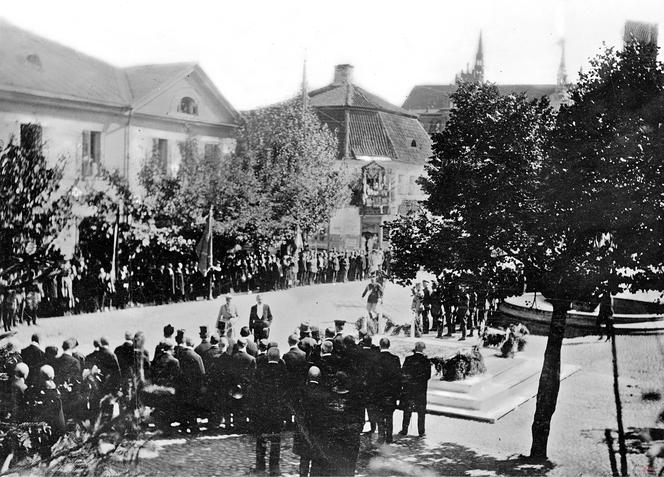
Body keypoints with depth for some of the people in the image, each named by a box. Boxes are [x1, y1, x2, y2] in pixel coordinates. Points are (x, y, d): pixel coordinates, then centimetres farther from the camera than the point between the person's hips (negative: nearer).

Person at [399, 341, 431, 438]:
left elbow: (402, 373, -3)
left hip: (408, 389, 1)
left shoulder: (408, 359, -6)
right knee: (421, 411, 8)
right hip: (421, 389, -1)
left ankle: (404, 430, 14)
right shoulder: (426, 361, -8)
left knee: (407, 411, 12)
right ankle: (421, 432, 8)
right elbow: (428, 376, -4)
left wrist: (402, 385, 7)